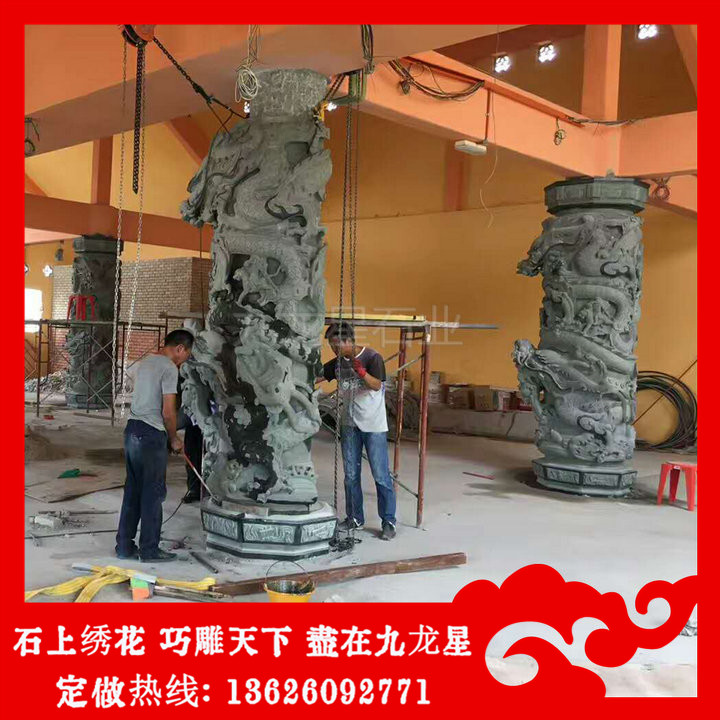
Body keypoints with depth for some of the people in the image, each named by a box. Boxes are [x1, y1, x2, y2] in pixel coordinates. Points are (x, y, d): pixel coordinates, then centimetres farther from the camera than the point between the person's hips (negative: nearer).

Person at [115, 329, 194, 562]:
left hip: (132, 429, 9)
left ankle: (124, 546, 19)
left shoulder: (143, 362, 14)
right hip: (152, 434, -9)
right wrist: (174, 439, -2)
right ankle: (149, 550, 7)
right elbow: (168, 412, -16)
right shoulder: (169, 369, -13)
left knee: (133, 489, 14)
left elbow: (130, 373, 38)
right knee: (153, 492, 0)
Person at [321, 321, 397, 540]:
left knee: (381, 475, -4)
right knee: (351, 475, 11)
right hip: (350, 425, 6)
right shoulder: (338, 363, 6)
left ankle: (388, 522, 4)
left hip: (374, 426, -6)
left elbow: (376, 385, -21)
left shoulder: (372, 357, -11)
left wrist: (361, 371, -37)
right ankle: (355, 518, 23)